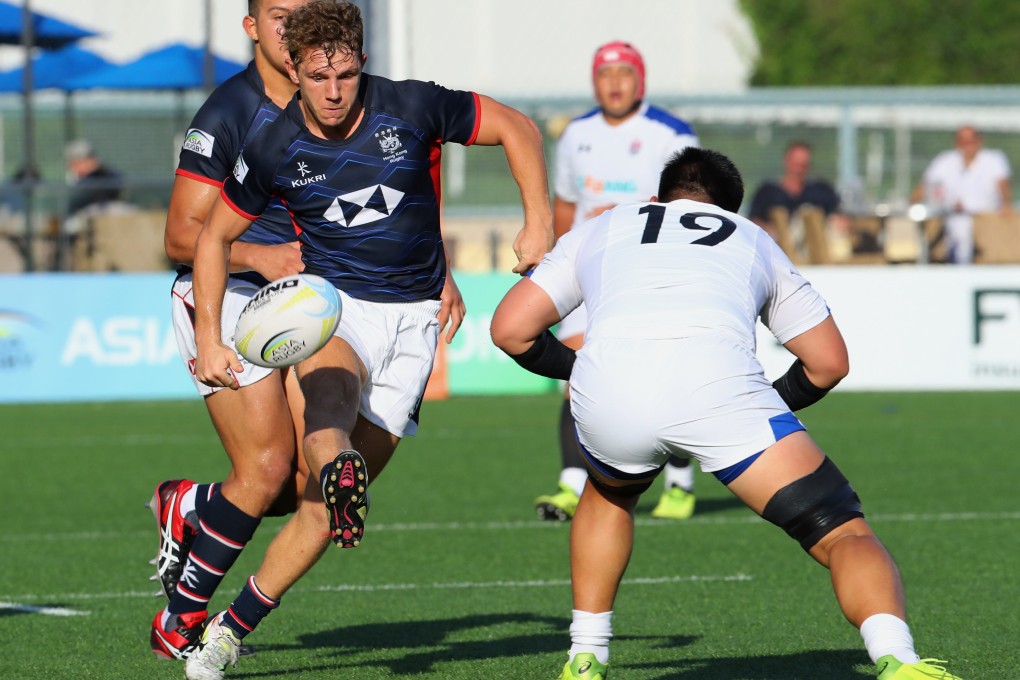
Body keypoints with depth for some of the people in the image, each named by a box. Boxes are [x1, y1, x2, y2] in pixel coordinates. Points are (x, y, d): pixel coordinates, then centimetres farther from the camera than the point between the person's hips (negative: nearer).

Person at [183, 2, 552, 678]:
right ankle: (337, 469, -73)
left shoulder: (412, 108, -10)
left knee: (328, 501, -7)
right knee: (331, 390, -39)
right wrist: (209, 338, 0)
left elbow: (516, 127, 1)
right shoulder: (274, 151, -6)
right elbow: (214, 236, 8)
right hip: (332, 305, 0)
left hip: (413, 316, 0)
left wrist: (539, 222, -9)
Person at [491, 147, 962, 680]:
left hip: (606, 395, 2)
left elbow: (510, 328, 27)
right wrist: (770, 403, 50)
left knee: (608, 494, 38)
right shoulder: (754, 241, 36)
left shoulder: (597, 231, 36)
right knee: (844, 535, 3)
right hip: (716, 385, -2)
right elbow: (829, 362, 34)